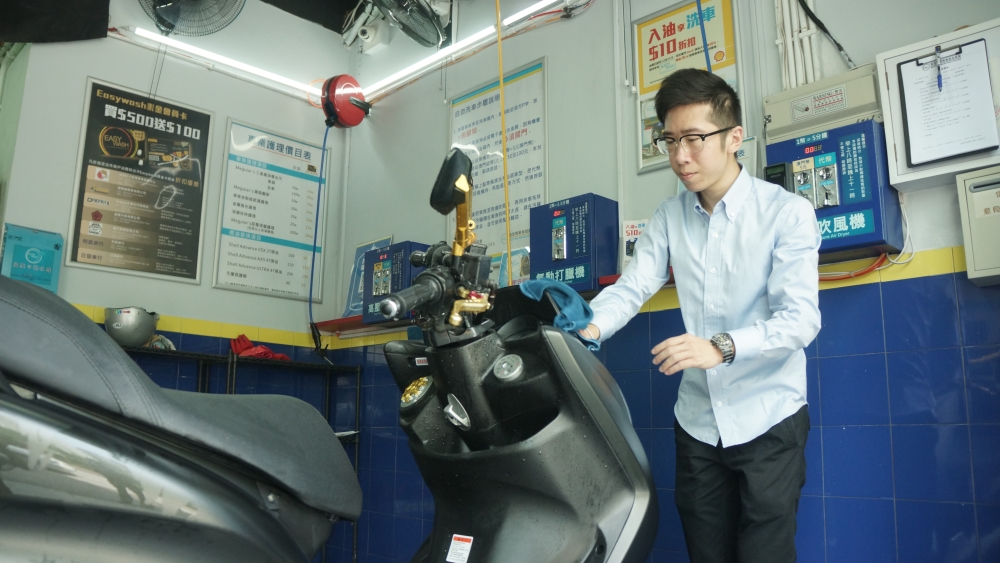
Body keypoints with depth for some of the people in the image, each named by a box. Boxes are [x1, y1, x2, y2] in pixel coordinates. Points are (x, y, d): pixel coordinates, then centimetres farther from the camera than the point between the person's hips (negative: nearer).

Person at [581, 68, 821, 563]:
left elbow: (800, 318, -18)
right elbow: (632, 287, -5)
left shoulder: (787, 212, -10)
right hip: (697, 421, 4)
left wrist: (721, 347, -34)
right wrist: (589, 327, -25)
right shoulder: (669, 218, 4)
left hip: (767, 420, -4)